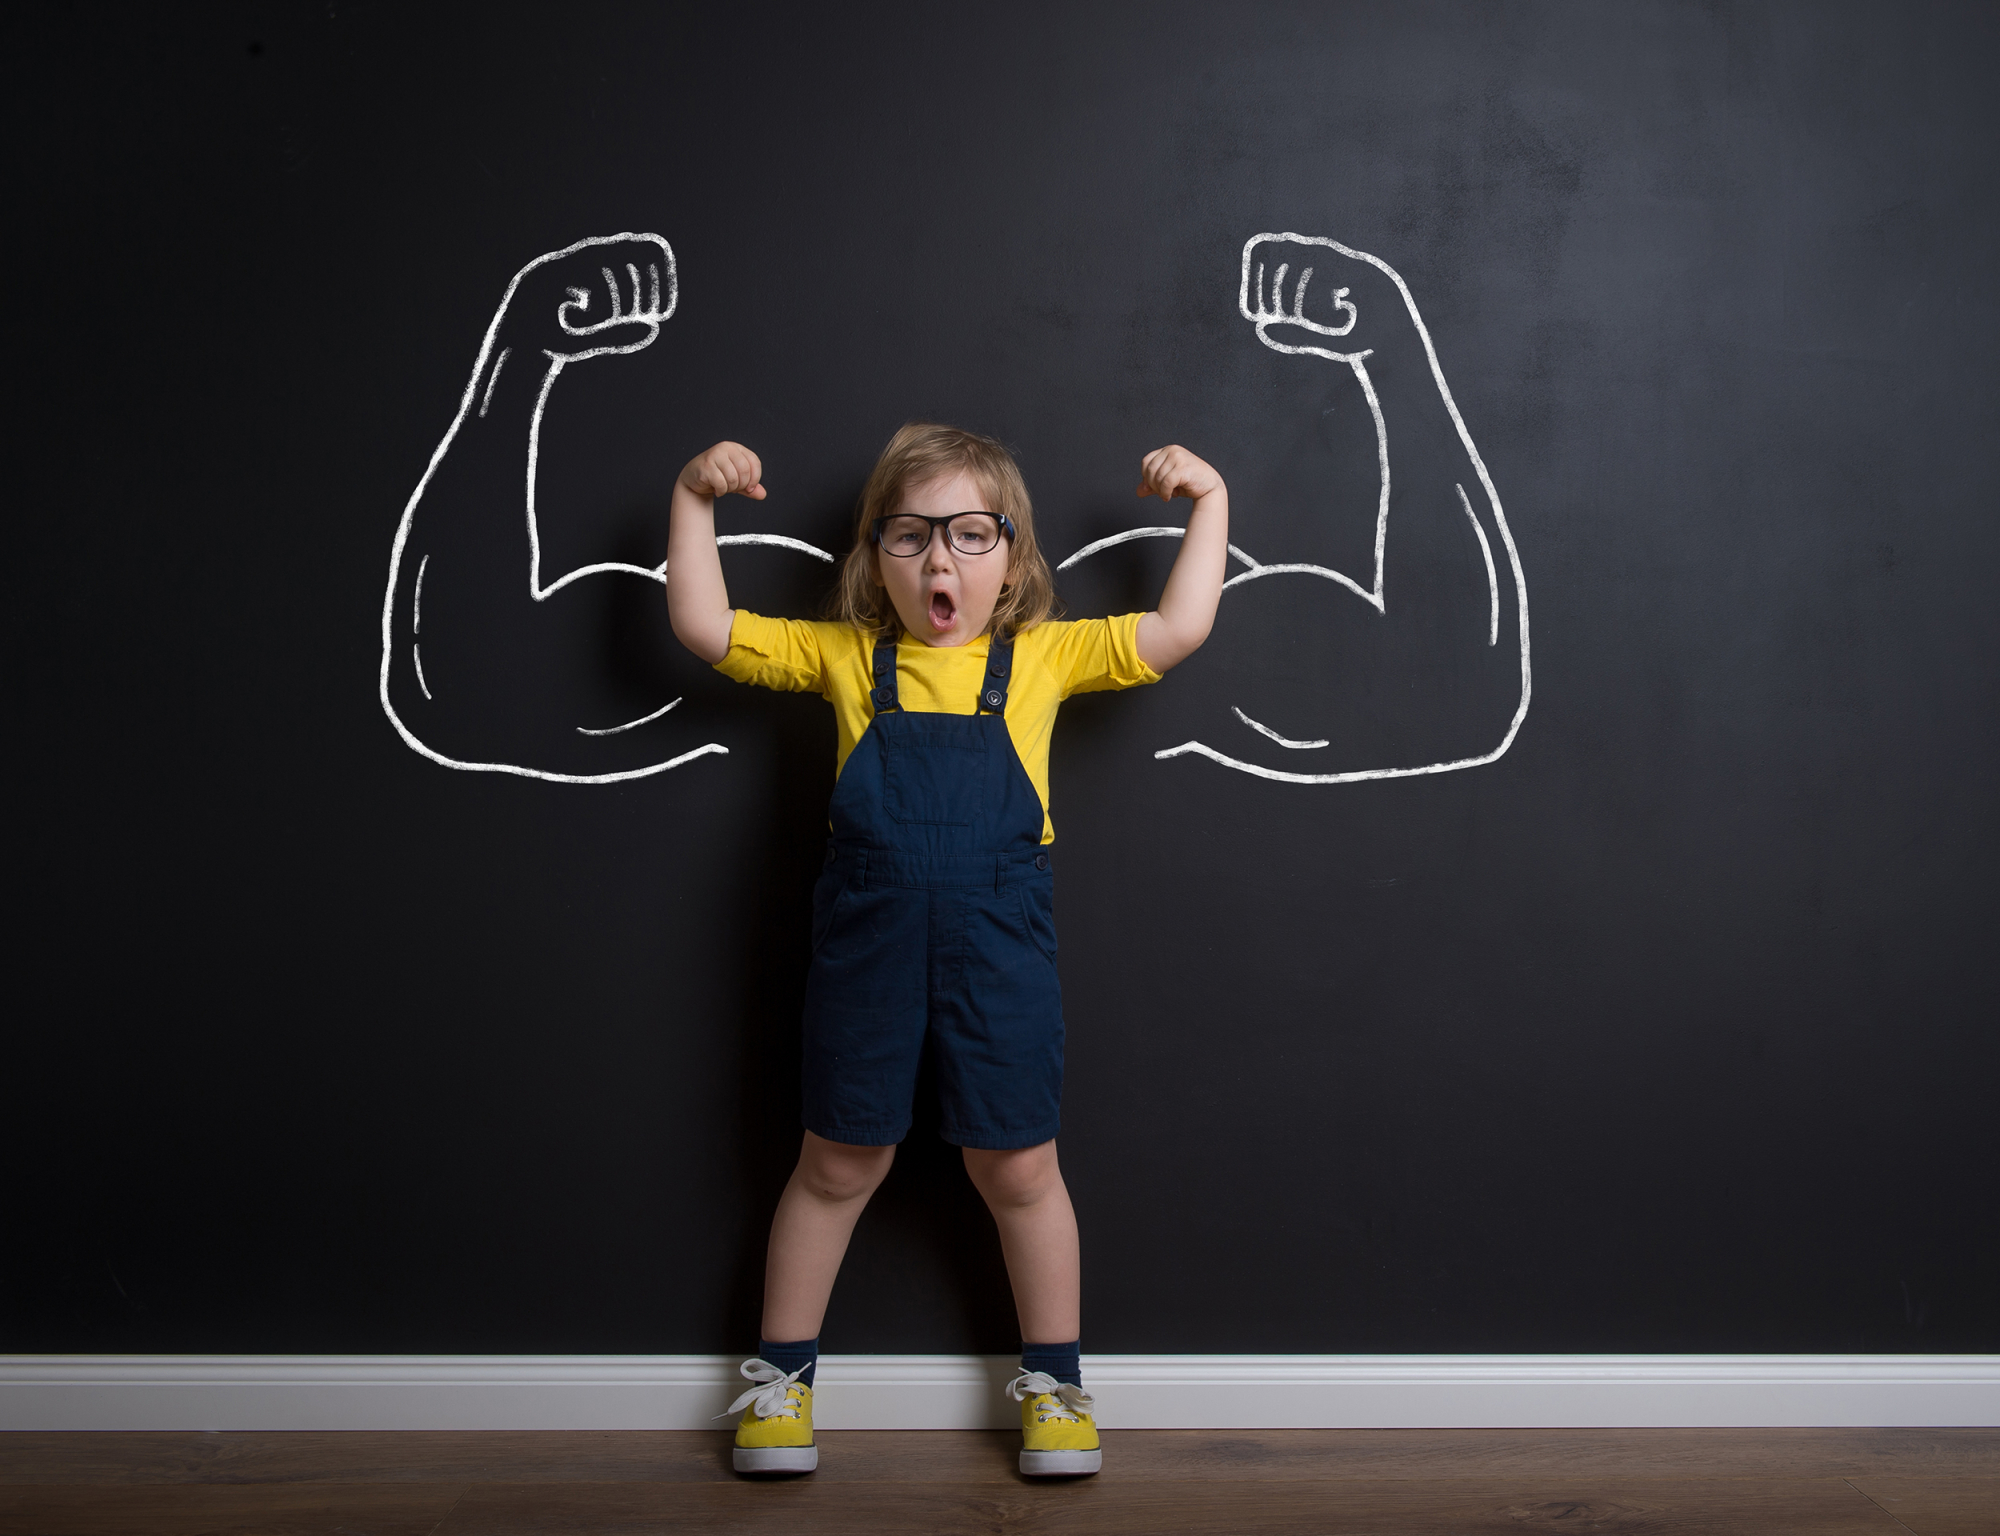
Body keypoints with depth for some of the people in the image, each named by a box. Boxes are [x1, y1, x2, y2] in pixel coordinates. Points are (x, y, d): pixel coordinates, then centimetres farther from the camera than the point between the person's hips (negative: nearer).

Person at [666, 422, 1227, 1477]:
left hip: (998, 950, 0)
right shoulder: (843, 657, 5)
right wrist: (695, 501, 3)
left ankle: (1053, 1381, 30)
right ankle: (780, 1376, 31)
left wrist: (1209, 502, 2)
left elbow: (1177, 630, 2)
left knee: (1016, 1169, 11)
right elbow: (704, 627, 5)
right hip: (866, 944, 1)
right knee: (838, 1164, 14)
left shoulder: (1045, 656, 4)